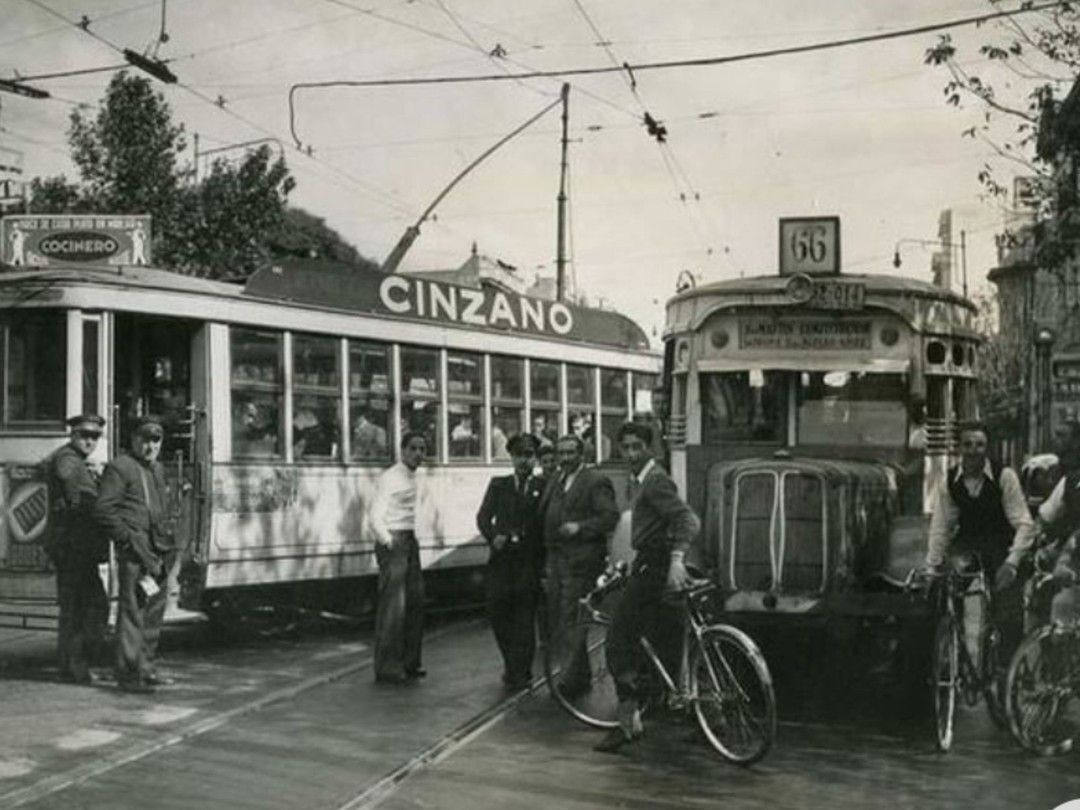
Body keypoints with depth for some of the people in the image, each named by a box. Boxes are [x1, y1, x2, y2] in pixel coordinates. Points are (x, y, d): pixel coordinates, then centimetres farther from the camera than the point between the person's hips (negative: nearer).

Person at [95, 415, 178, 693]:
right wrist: (127, 538, -15)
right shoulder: (119, 468, -5)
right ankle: (128, 673, -6)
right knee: (132, 608, -9)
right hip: (133, 548, -8)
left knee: (155, 609, 11)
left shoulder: (157, 470, 20)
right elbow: (103, 509, -11)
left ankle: (145, 668, 19)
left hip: (157, 549, 8)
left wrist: (166, 541, 16)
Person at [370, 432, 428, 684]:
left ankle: (409, 663, 20)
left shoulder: (414, 479, 14)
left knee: (415, 602, 10)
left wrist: (411, 539, 9)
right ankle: (386, 668, -2)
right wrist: (388, 542, -24)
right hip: (392, 541, -8)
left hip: (410, 540, 8)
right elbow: (376, 516, -14)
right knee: (393, 606, -8)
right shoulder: (390, 477, -10)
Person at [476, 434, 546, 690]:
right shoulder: (498, 485, 13)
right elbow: (483, 516, 6)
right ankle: (511, 663, 21)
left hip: (529, 561, -2)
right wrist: (493, 535, -13)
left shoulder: (543, 488, 7)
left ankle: (519, 672, 7)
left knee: (524, 617, -2)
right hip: (501, 558, 2)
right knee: (497, 611, 0)